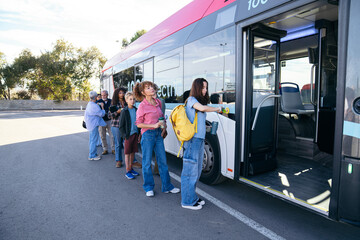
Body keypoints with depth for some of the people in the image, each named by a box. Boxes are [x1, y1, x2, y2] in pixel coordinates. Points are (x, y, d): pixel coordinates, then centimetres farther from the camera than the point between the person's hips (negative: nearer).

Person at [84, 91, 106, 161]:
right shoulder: (94, 106, -21)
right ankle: (92, 156, 4)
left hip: (91, 124, 10)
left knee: (91, 139, 17)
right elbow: (102, 114, -15)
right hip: (94, 124, -10)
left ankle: (92, 154, 28)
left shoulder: (89, 104, 10)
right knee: (93, 140, -3)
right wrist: (102, 106, -3)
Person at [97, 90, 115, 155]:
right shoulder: (98, 102, 1)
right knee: (103, 136, 6)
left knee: (112, 135, 0)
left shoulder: (111, 101, 4)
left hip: (109, 120, 0)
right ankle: (105, 149, 17)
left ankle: (113, 149, 10)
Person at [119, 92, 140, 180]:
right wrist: (124, 136, -12)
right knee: (127, 153, 4)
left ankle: (131, 168, 27)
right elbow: (121, 126, -6)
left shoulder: (136, 110, 6)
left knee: (133, 152, 13)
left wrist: (139, 134, 9)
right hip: (128, 135, -5)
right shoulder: (124, 111, -8)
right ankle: (127, 171, 13)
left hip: (135, 134, 5)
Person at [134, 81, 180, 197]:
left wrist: (163, 123, 4)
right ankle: (148, 188, 23)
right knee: (147, 162, 6)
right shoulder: (142, 106, -11)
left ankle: (166, 186, 23)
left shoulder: (158, 102, 6)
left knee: (162, 161, 10)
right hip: (147, 135, -6)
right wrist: (153, 125, -17)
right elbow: (138, 124, -9)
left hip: (158, 133, 6)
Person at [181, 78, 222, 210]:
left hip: (200, 139, 9)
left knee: (197, 170, 15)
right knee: (190, 170, -3)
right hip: (192, 139, -9)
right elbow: (203, 108, -24)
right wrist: (217, 109, -10)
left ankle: (192, 196, 28)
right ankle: (187, 201, 8)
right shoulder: (191, 100, -5)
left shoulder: (200, 101, 21)